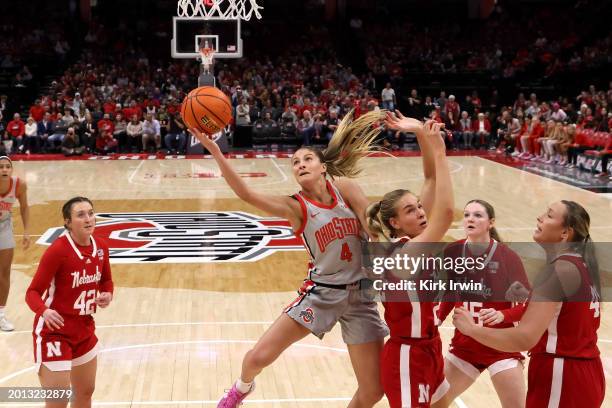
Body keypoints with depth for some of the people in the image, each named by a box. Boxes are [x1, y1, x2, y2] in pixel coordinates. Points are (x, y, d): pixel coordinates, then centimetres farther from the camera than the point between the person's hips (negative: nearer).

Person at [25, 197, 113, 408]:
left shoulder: (100, 247, -3)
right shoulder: (58, 250, -22)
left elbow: (106, 281, 15)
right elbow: (33, 292, -20)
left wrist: (107, 295, -7)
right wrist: (44, 311, -41)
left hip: (84, 330, 7)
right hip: (54, 332, -7)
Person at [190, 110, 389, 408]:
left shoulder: (343, 186, -4)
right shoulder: (295, 207, -10)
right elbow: (246, 193, -24)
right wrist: (215, 151, -33)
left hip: (360, 294, 2)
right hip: (321, 292, -1)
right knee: (258, 357, -5)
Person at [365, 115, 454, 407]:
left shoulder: (412, 242, -2)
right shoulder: (405, 254, -25)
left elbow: (431, 178, -2)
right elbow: (446, 212, -38)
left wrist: (420, 134, -13)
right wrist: (439, 152, -34)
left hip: (427, 350, 9)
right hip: (408, 358, -9)